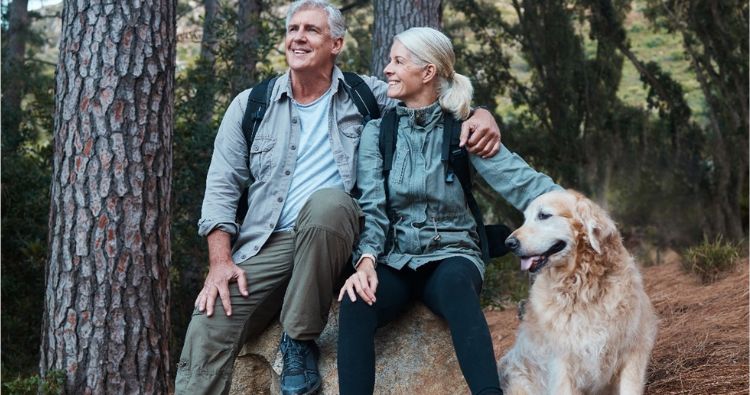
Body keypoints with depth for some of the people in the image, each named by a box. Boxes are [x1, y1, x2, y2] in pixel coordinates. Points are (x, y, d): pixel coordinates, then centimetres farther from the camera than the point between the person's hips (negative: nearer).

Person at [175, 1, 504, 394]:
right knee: (208, 326, -24)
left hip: (333, 234, -1)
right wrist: (220, 261, -6)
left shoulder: (366, 95, 7)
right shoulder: (250, 105, 9)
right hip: (265, 245, 1)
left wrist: (480, 114, -15)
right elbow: (223, 185, 7)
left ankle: (300, 340, -21)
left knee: (326, 200, -36)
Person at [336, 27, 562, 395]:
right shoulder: (378, 131, 5)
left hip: (451, 255, -1)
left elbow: (520, 180, -10)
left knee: (453, 281, -38)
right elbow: (372, 208, -2)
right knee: (356, 302, -33)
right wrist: (367, 260, -23)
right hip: (396, 260, 2)